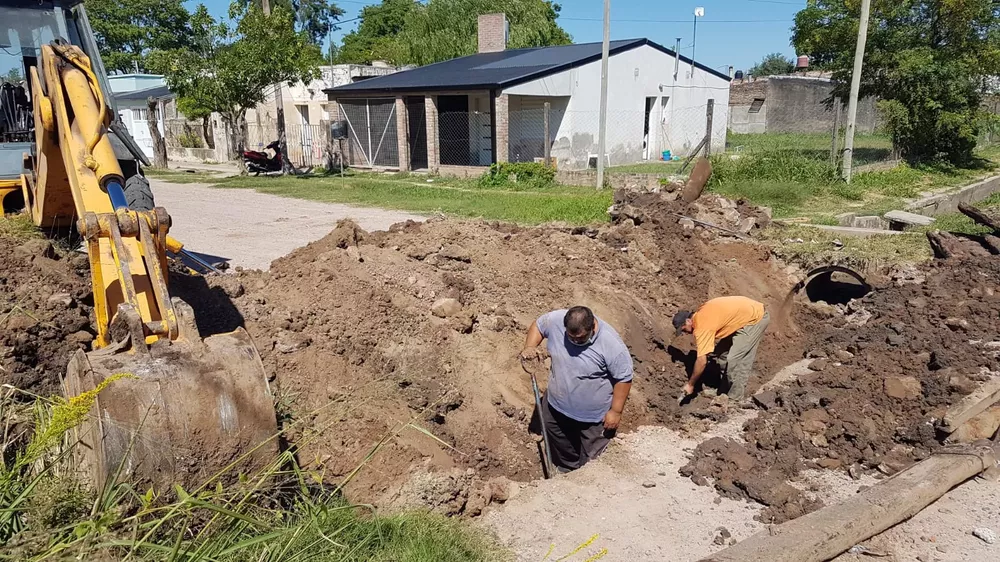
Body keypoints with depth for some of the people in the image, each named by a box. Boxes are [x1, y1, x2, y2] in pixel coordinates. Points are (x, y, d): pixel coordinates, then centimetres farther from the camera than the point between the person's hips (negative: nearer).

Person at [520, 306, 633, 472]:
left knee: (591, 457, 16)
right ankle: (567, 473, 57)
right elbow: (538, 325, 1)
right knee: (561, 450, 29)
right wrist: (529, 347, -16)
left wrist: (615, 411, -15)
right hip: (556, 405, 5)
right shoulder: (556, 320, -21)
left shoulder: (611, 344, -31)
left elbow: (624, 378, -19)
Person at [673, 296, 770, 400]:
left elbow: (702, 361, -20)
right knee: (724, 351, 13)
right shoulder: (700, 314, 4)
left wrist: (690, 384, -11)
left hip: (756, 317, -10)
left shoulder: (701, 326, -22)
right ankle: (724, 391, 22)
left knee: (735, 360, -12)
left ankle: (735, 399, -1)